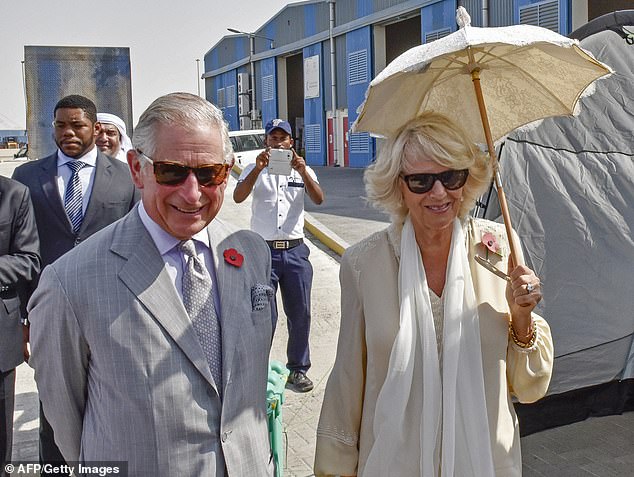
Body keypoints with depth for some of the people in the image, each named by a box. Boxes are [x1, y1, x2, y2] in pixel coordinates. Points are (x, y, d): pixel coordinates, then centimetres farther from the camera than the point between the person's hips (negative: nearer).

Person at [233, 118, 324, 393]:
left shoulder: (302, 170, 11)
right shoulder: (255, 170, 6)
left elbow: (318, 199, -7)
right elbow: (238, 197, -13)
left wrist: (303, 172, -23)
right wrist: (258, 168, -25)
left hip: (295, 251, 2)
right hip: (264, 251, -2)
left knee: (300, 313, 6)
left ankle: (298, 369, 20)